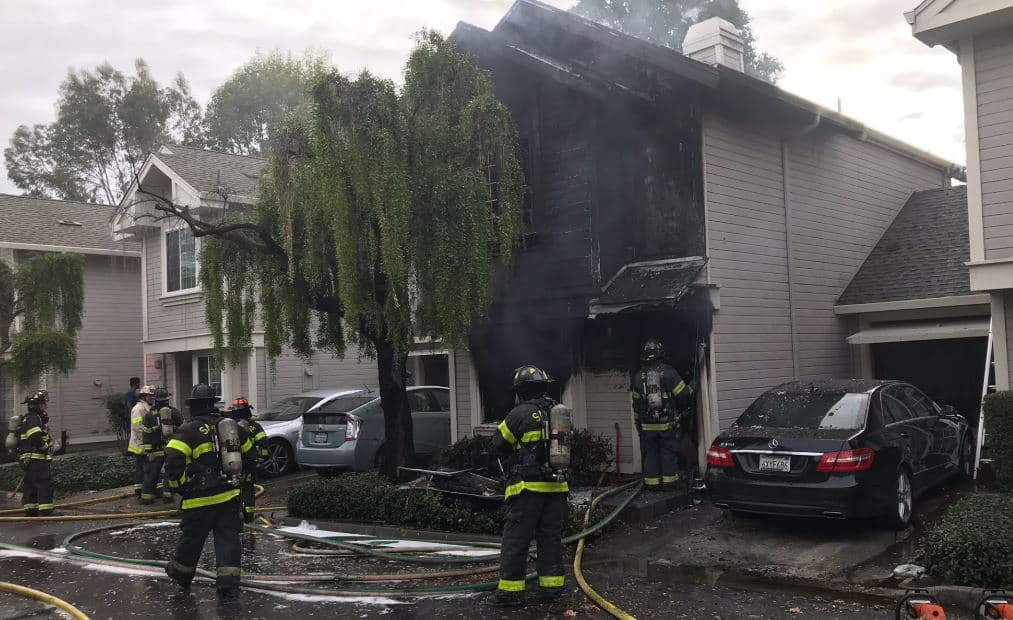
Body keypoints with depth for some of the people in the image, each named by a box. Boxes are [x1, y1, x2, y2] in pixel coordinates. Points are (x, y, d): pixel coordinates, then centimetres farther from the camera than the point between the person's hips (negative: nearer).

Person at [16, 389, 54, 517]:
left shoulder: (31, 418, 20)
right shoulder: (34, 419, -14)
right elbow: (36, 438, -25)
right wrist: (46, 448, -12)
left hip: (29, 460, 11)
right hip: (36, 458, -11)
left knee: (31, 485, 13)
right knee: (45, 484, -11)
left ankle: (30, 511, 18)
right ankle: (45, 512, -14)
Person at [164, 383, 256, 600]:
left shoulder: (189, 430, -11)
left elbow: (173, 460, -22)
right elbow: (248, 453, 18)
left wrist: (179, 485, -7)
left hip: (201, 499, -3)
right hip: (230, 495, 4)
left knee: (192, 538, 14)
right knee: (228, 539, 5)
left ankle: (180, 573, 37)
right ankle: (229, 584, -1)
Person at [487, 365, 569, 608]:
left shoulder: (521, 413, -11)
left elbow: (499, 444, -2)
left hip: (528, 486, -6)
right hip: (556, 486, 6)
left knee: (516, 539, 0)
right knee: (551, 538, 12)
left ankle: (510, 590, 2)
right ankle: (551, 587, 15)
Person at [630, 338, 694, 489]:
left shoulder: (637, 376, 1)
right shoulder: (668, 371, -10)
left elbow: (636, 402, 8)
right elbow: (683, 395, -10)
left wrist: (639, 421, 19)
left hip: (647, 425, 2)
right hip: (668, 423, -2)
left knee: (649, 453, 9)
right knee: (669, 452, 7)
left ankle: (652, 482, 10)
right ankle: (669, 481, 8)